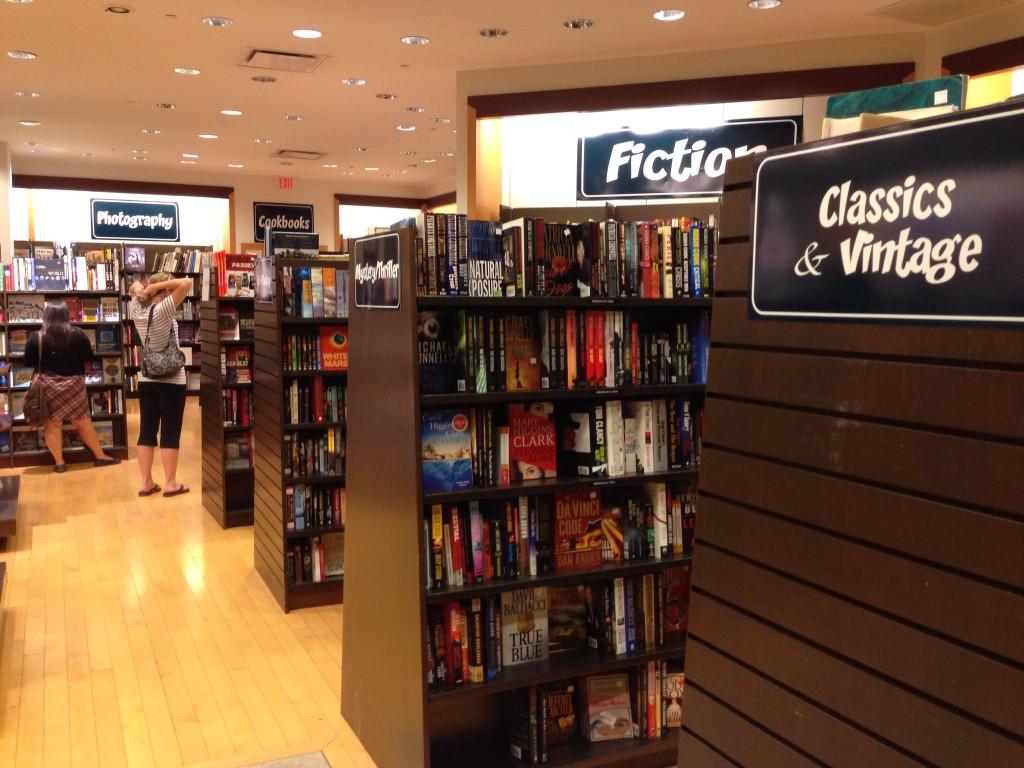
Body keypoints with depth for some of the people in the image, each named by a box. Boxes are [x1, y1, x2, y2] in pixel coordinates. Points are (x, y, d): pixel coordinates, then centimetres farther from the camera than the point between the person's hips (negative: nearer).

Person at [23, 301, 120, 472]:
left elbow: (29, 362, 0)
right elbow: (89, 358, 3)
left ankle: (59, 462, 7)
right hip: (74, 383, 1)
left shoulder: (37, 338, -7)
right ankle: (100, 456, 16)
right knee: (83, 422, 10)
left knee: (52, 424, 6)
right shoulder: (78, 334, -6)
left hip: (47, 385, -1)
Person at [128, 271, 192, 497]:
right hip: (171, 380, -6)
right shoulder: (163, 310, -16)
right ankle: (170, 484, 6)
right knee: (170, 433, 1)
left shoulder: (137, 311, 3)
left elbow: (134, 289, 23)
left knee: (147, 431, 8)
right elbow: (187, 283, -22)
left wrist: (142, 288, 5)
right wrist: (159, 286, -15)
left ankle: (146, 483, 13)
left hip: (146, 379, 6)